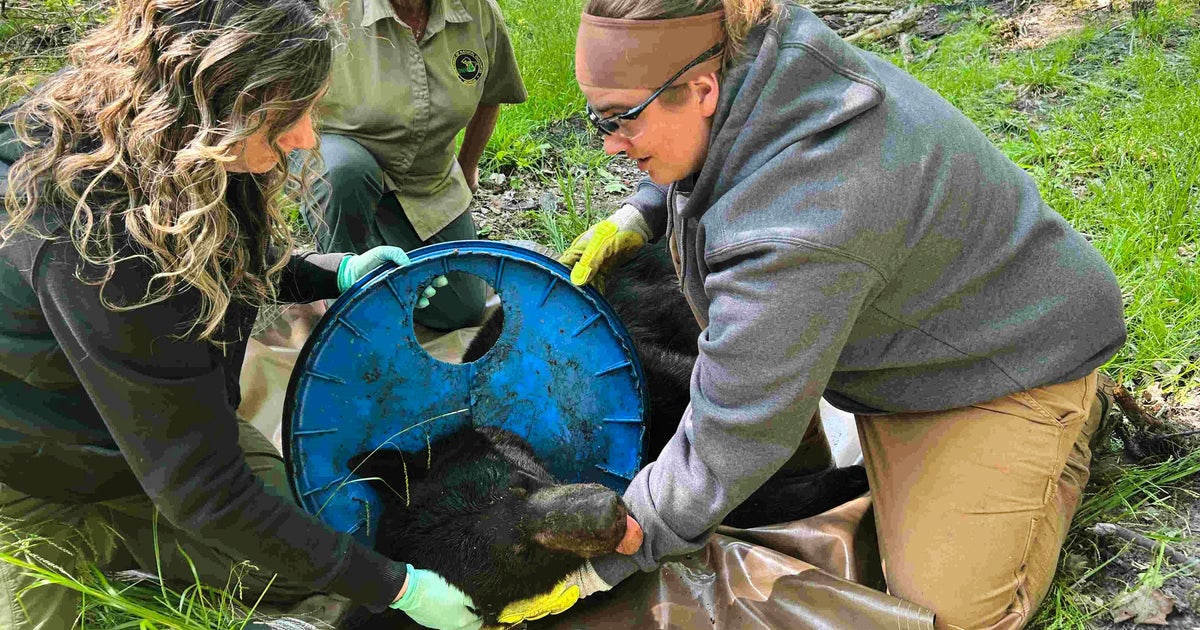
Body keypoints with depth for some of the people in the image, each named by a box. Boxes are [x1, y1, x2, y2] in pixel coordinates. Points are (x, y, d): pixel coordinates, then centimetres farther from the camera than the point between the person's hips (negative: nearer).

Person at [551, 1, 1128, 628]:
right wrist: (636, 218, -5)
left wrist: (599, 561, -24)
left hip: (1006, 358, -8)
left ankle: (1068, 417, 16)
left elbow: (731, 445, -34)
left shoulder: (797, 236, -43)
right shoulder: (754, 54, -16)